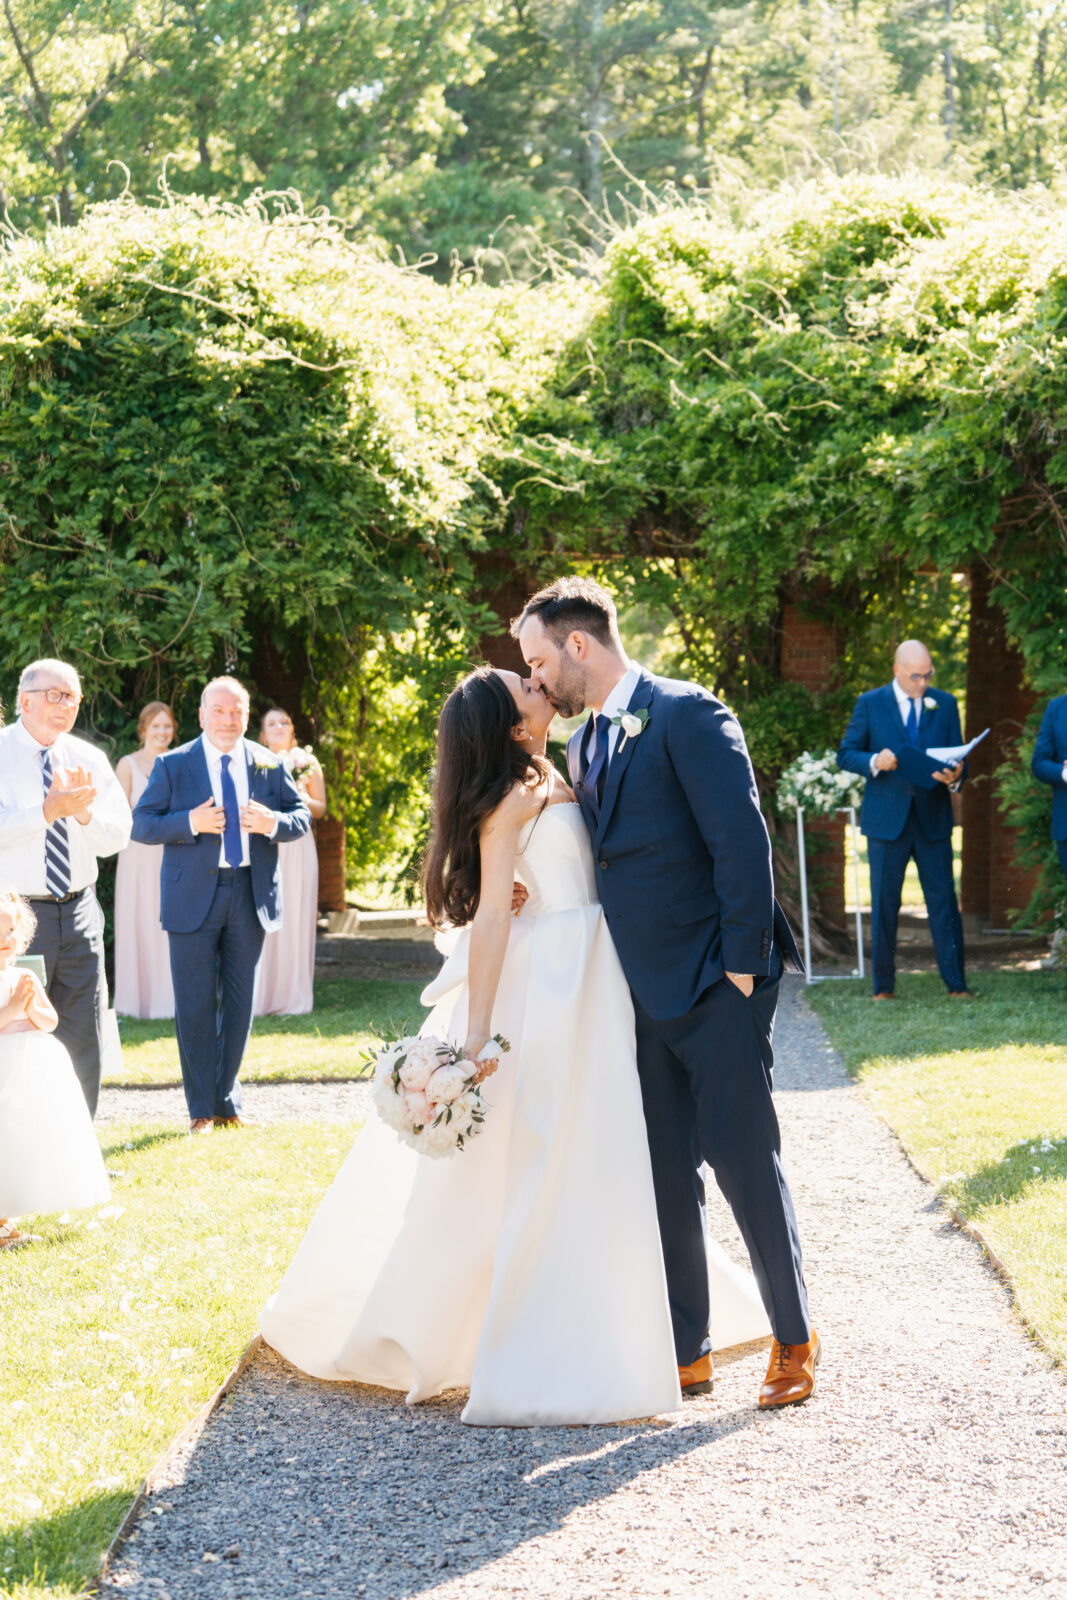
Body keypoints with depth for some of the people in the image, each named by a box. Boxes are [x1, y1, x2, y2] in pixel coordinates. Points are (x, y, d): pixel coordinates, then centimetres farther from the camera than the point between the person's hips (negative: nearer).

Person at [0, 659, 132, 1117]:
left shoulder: (88, 759, 8)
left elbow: (118, 836, 2)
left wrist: (83, 811, -18)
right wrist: (48, 811, -31)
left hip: (79, 912, 5)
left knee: (83, 1041, 8)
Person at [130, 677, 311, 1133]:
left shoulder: (269, 764, 6)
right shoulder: (173, 765, -1)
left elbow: (302, 817, 6)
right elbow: (141, 825, -5)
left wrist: (273, 823, -15)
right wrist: (190, 822, -20)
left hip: (250, 895, 3)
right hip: (194, 898, -2)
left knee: (240, 1004, 9)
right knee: (196, 1006, 0)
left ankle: (227, 1101, 22)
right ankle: (201, 1108, 10)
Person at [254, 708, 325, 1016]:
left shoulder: (308, 763, 11)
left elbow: (320, 809, 11)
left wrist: (302, 799, -8)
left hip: (297, 850, 0)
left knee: (295, 919, -3)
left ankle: (294, 997, 1)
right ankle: (262, 998, -3)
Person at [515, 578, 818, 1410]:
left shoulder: (686, 714, -11)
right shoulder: (586, 742, 14)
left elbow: (742, 838, -16)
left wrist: (741, 963, -17)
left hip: (715, 984, -8)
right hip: (644, 993, 8)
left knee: (743, 1156, -3)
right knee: (664, 1171, 9)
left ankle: (795, 1341, 11)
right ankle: (686, 1350, 16)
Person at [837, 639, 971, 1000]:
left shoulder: (945, 704, 9)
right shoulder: (870, 704, 3)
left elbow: (958, 758, 9)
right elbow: (845, 755, 3)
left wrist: (954, 777, -14)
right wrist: (874, 762, -18)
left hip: (933, 818, 1)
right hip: (886, 818, -1)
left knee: (944, 900, -1)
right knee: (884, 904, 2)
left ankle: (956, 984, 2)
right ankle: (883, 986, 10)